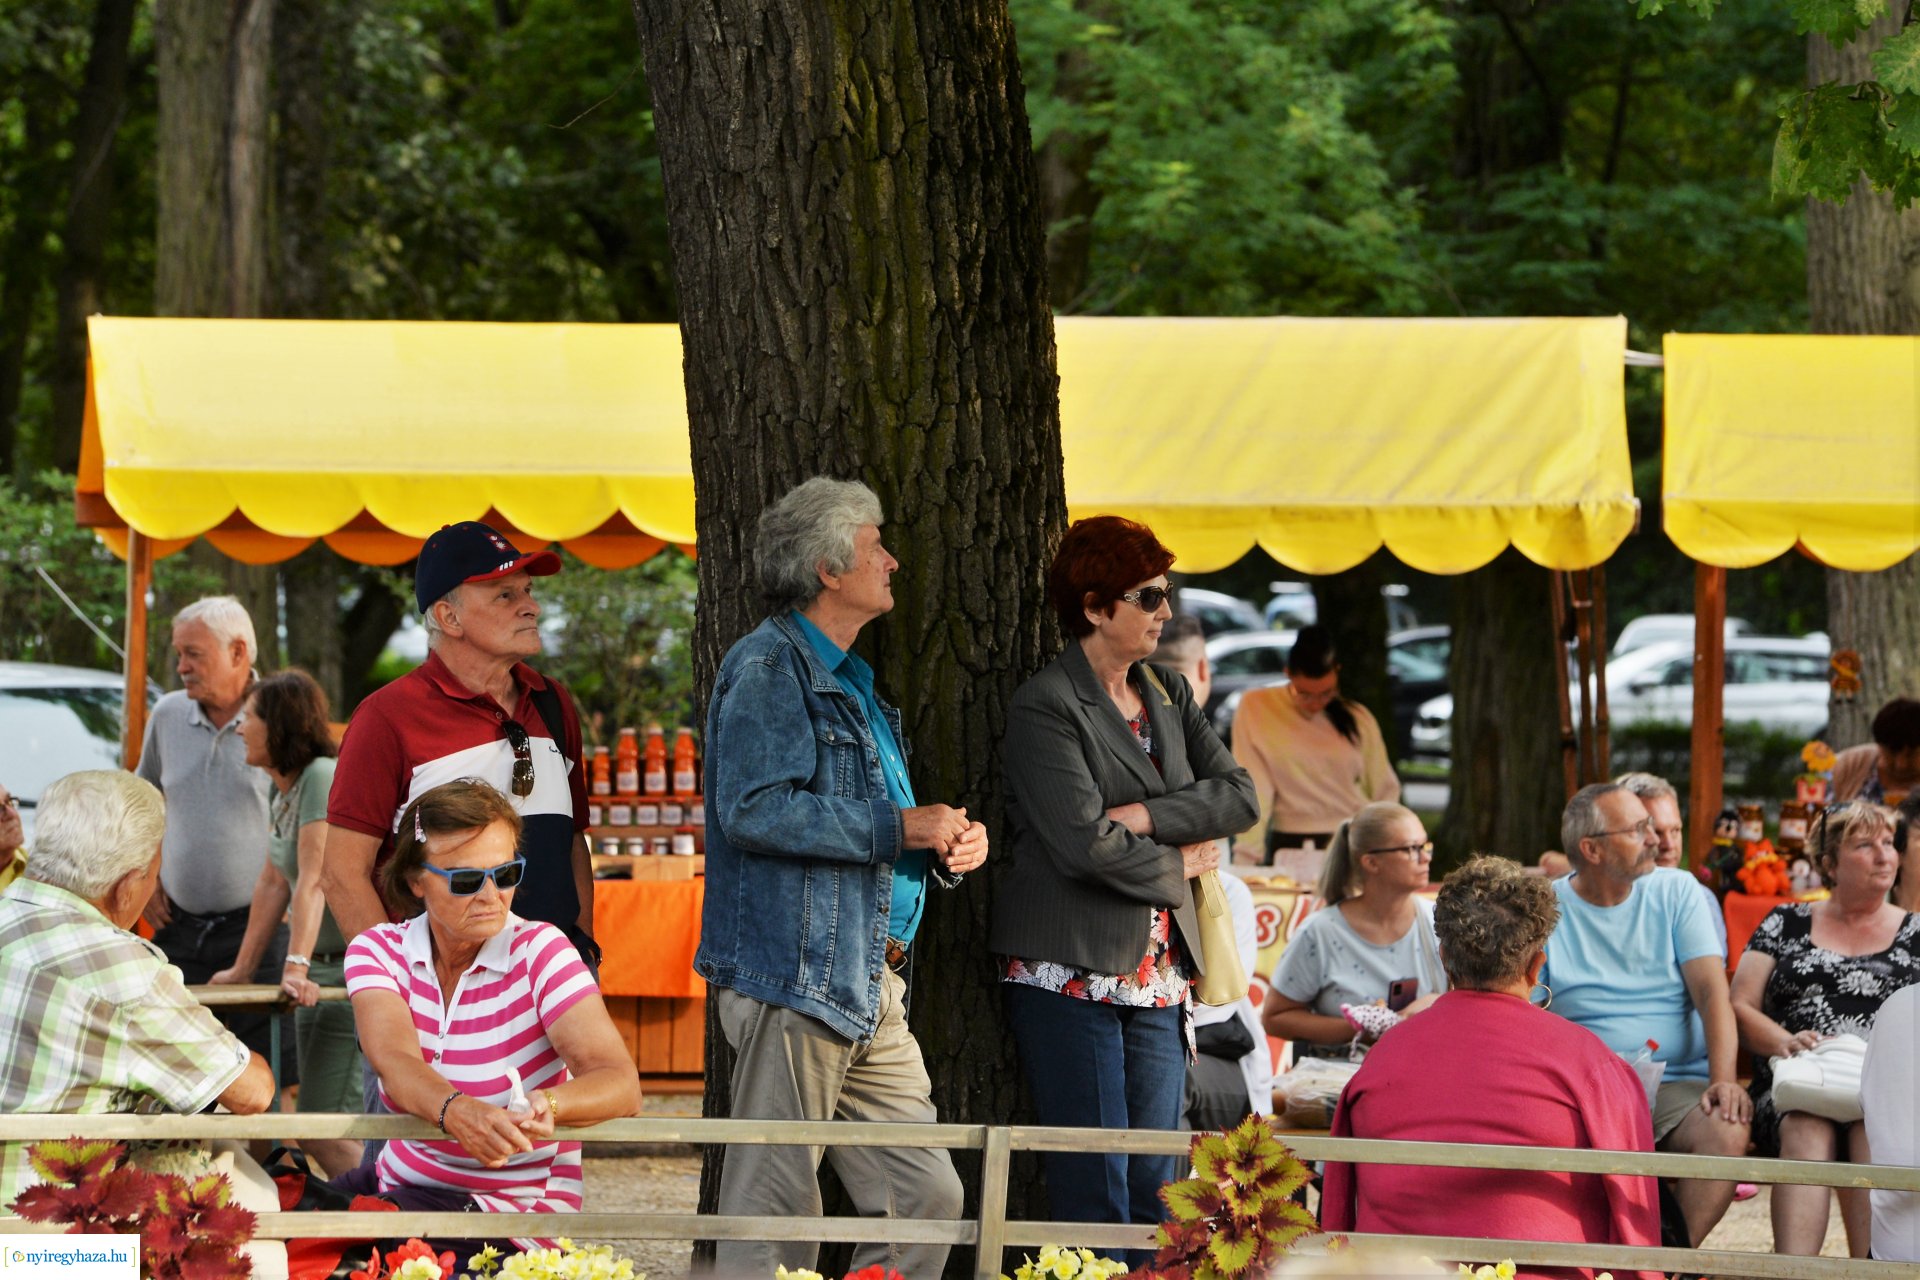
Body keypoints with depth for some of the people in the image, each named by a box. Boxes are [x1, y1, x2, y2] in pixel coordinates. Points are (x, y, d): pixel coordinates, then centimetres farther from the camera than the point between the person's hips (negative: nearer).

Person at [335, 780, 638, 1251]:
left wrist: (545, 1105, -42)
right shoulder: (378, 951, -1)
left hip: (518, 1205, -4)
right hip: (397, 1179, 4)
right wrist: (455, 1110, -45)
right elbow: (395, 1062, -21)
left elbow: (620, 1083, -18)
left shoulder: (539, 952, -9)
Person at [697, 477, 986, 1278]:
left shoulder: (852, 683, 22)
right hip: (794, 978, -9)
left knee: (928, 1197, 6)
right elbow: (754, 807, -22)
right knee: (773, 1212, -7)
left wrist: (946, 845, 9)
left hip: (870, 990, 10)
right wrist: (900, 828, -17)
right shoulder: (769, 666, -8)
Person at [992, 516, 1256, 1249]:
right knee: (1094, 1193, -7)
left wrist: (1147, 816, -10)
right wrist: (1179, 865, -2)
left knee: (1154, 1189, 5)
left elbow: (1238, 795, 5)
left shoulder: (1169, 696, 15)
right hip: (1073, 976, -7)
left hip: (1157, 978, 7)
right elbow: (1084, 845, -17)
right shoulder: (1045, 707, -8)